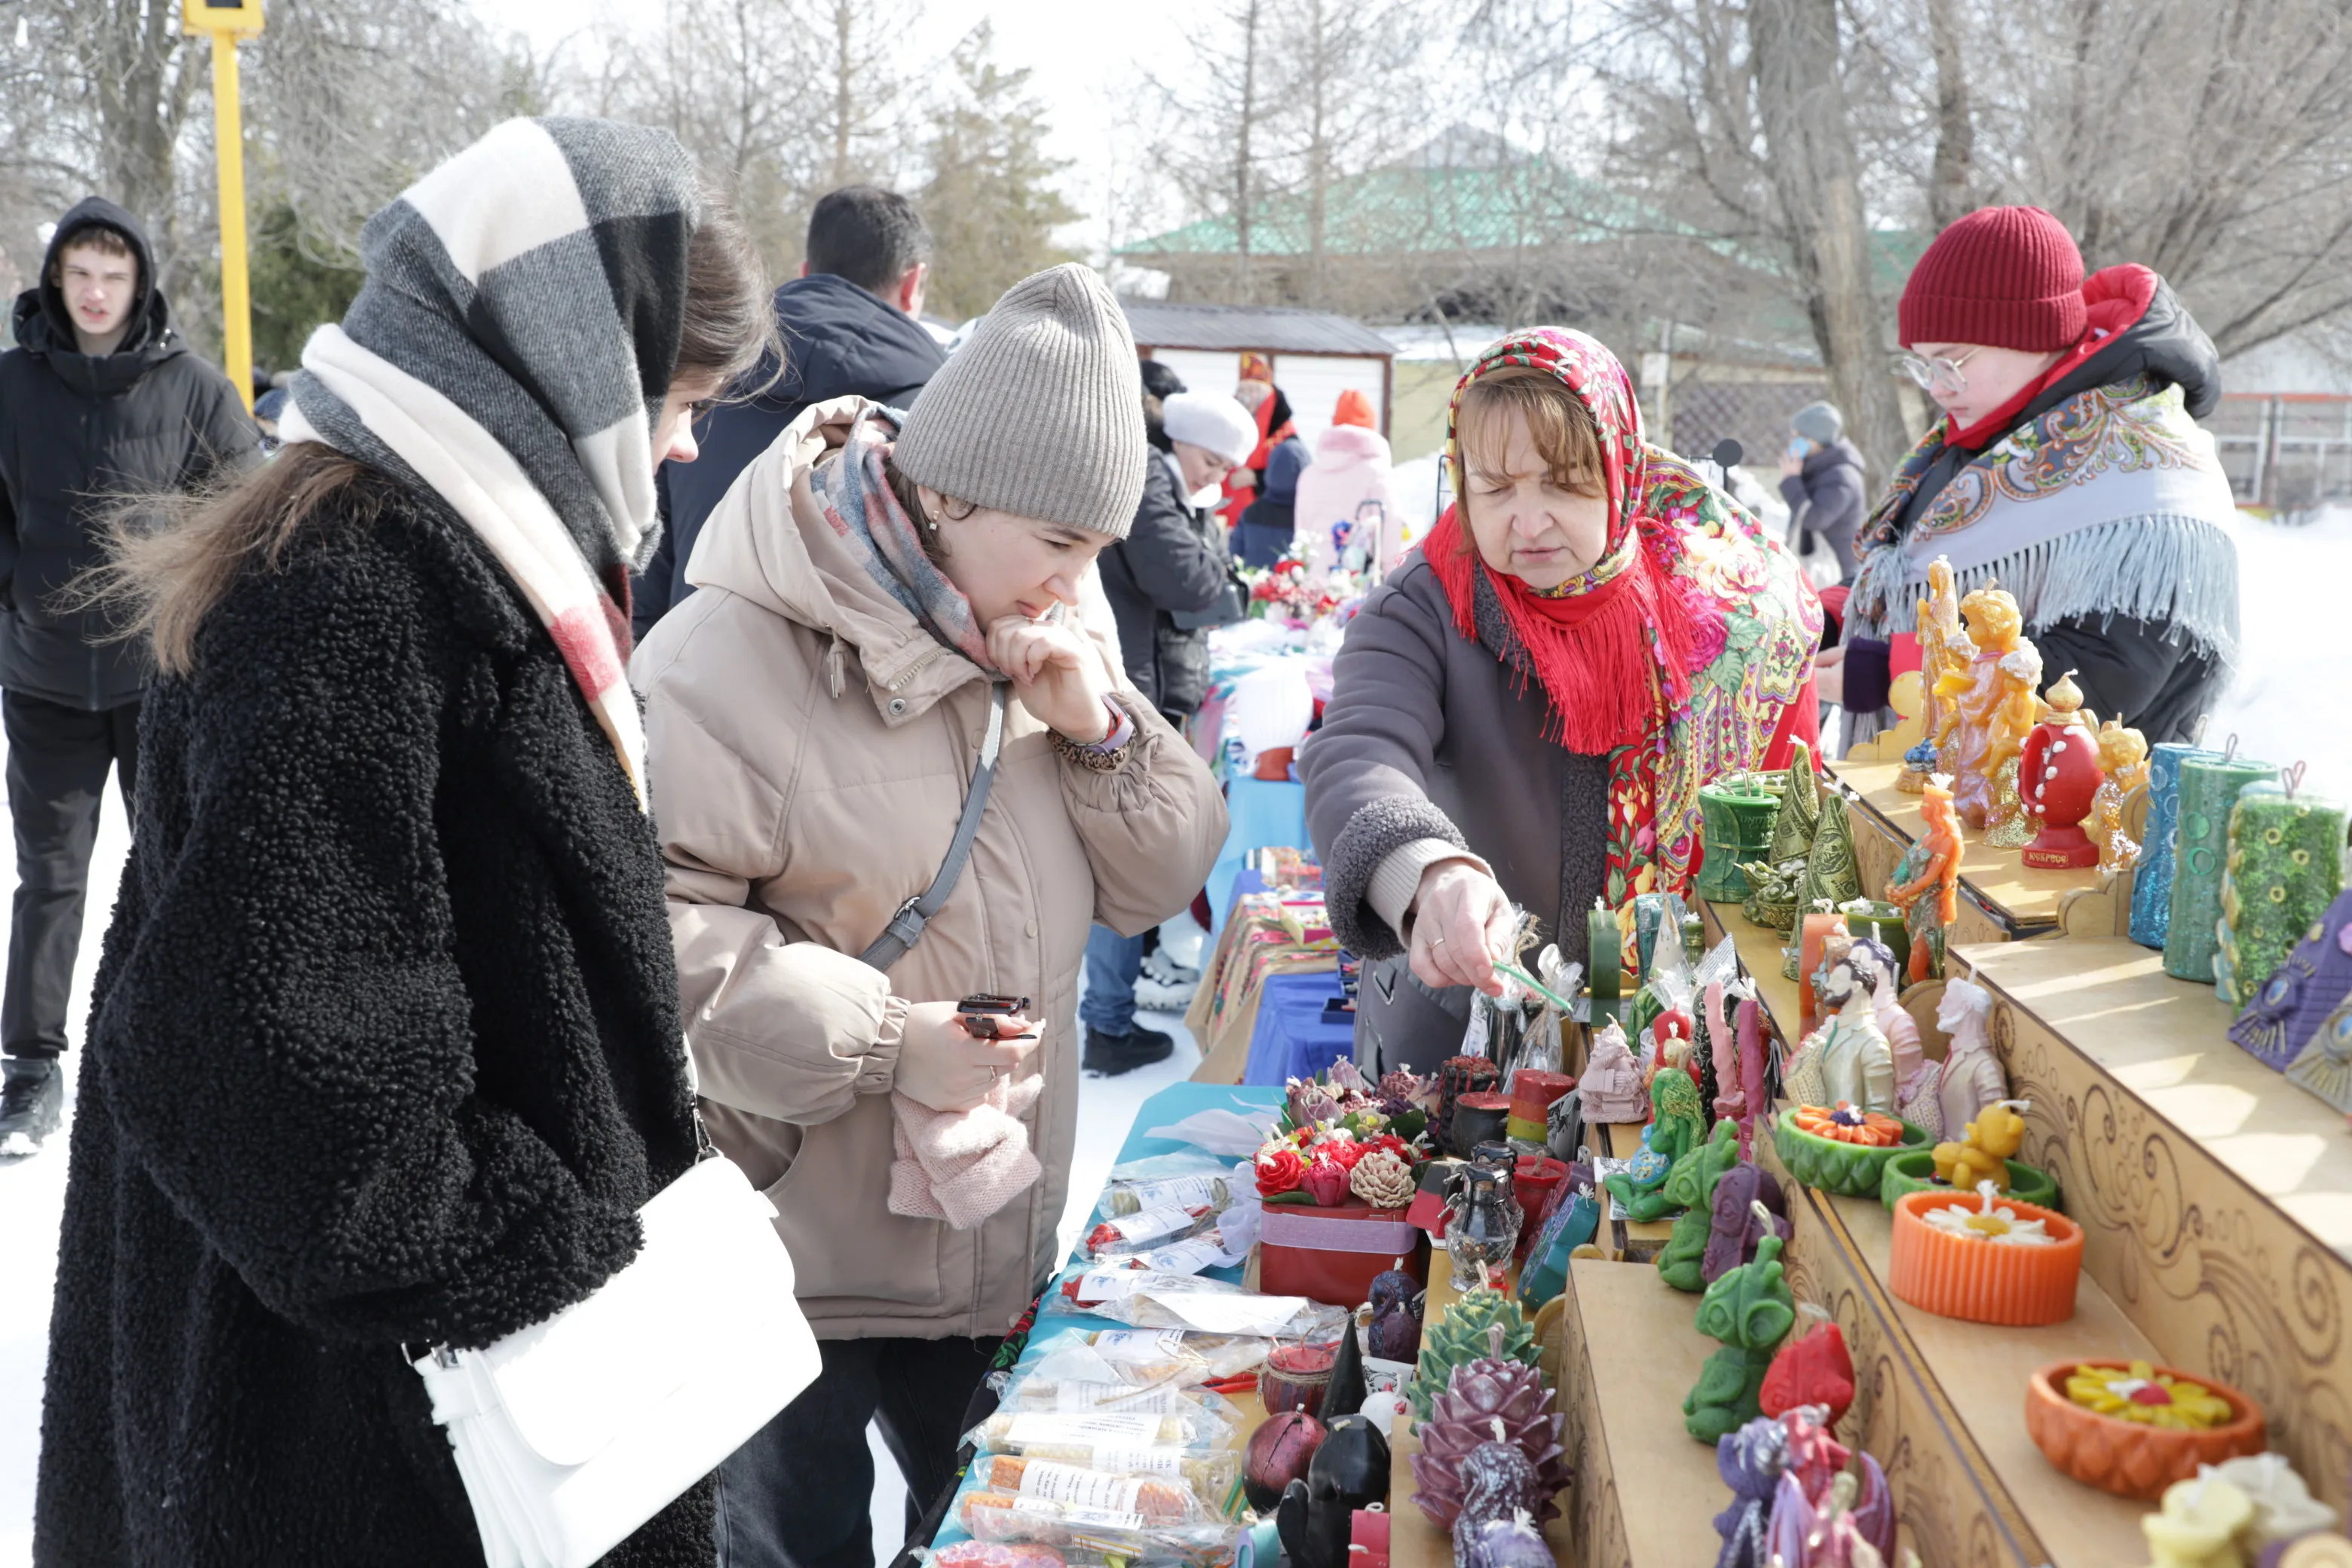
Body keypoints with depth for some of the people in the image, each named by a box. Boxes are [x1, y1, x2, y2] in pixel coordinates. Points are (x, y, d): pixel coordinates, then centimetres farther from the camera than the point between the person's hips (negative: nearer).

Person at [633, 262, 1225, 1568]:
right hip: (796, 1256, -6)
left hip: (995, 1243, 7)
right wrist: (880, 1042, -26)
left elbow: (1156, 883, 5)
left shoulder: (1044, 645, 3)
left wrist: (1098, 732, -13)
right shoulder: (732, 660, -20)